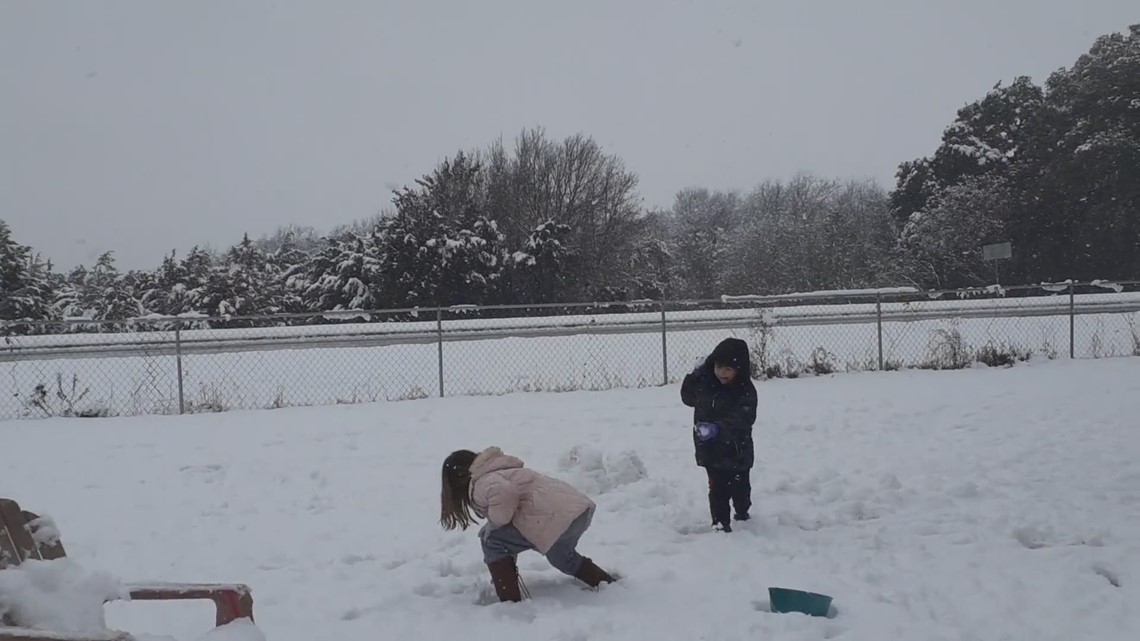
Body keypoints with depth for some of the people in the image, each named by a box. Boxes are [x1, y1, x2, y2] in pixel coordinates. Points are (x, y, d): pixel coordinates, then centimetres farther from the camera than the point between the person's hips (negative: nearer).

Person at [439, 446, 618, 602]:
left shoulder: (481, 484, 0)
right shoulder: (496, 472, 30)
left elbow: (503, 493, -28)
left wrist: (496, 521, -7)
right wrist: (506, 571, 45)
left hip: (556, 518, -10)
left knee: (491, 540, 4)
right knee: (563, 559, 39)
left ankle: (511, 603, 6)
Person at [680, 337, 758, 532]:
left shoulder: (745, 391, -18)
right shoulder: (702, 381, -6)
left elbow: (741, 421, -28)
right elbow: (688, 398, 11)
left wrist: (719, 428, -44)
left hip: (738, 449, -1)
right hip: (711, 449, 1)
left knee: (740, 485, 19)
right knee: (718, 487, -6)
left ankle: (742, 512, 44)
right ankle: (720, 521, 4)